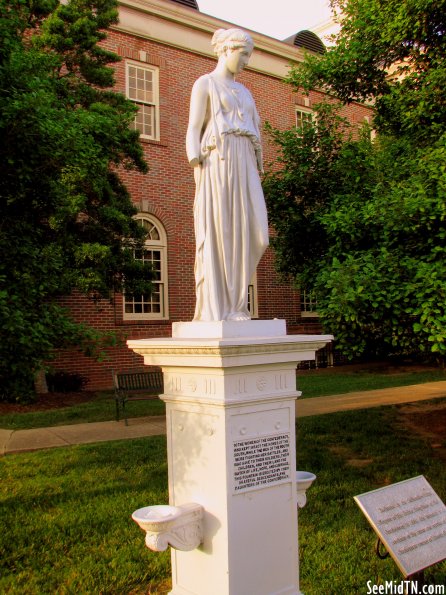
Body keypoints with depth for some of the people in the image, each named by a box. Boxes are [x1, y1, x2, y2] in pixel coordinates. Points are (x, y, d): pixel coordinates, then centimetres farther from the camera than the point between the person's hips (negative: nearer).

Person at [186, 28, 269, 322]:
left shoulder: (244, 91, 28)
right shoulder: (204, 83, 8)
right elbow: (194, 129, -1)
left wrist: (257, 173, 14)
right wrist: (197, 166, -14)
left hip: (244, 165, 7)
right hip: (217, 162, -6)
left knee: (250, 233, -4)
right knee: (216, 232, -10)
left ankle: (235, 305, 4)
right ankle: (214, 308, -8)